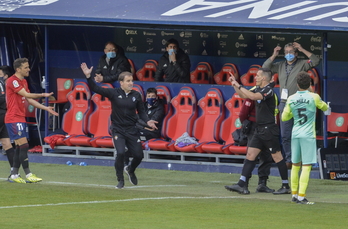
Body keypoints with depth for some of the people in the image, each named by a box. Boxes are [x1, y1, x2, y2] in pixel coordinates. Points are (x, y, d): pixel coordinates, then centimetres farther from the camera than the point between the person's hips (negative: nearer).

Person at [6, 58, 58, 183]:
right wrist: (43, 95, -15)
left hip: (21, 119, 10)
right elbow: (26, 94, -19)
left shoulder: (23, 81, 16)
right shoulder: (12, 81, -13)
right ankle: (28, 174, -13)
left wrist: (46, 108, 14)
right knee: (24, 146, -13)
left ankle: (14, 175, 12)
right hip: (14, 119, -10)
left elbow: (29, 99, 19)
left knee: (20, 147, 8)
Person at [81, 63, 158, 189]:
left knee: (139, 155, 3)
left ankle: (130, 170, 38)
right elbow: (96, 88, -11)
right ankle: (120, 180, -3)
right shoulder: (114, 93, -5)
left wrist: (147, 121, -8)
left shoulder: (136, 95, 2)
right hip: (118, 130, -3)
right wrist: (88, 76, -24)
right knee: (120, 153, -21)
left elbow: (141, 112, 10)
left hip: (132, 130, 3)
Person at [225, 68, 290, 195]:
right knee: (250, 154, 3)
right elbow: (243, 95, 26)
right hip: (259, 129, 9)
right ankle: (242, 185, 0)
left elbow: (253, 96, -30)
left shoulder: (268, 90, -14)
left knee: (277, 156, -3)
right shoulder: (258, 89, 13)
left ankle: (286, 186, 4)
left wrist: (239, 86, -23)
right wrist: (234, 84, 16)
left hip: (269, 129, -9)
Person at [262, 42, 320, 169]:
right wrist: (274, 55, 5)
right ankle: (289, 160, 13)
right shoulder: (280, 66, 14)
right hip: (284, 104, 5)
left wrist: (302, 50, -11)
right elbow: (265, 67, 15)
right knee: (285, 136, 6)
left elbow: (315, 61, -11)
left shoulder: (302, 64, 1)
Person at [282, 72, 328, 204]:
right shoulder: (314, 97, -7)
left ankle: (294, 195, 20)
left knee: (295, 165, 14)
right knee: (306, 166, -5)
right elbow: (325, 108, 11)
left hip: (295, 134, 4)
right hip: (308, 135, -4)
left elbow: (284, 117, 12)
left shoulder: (291, 99, 3)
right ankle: (301, 197, -11)